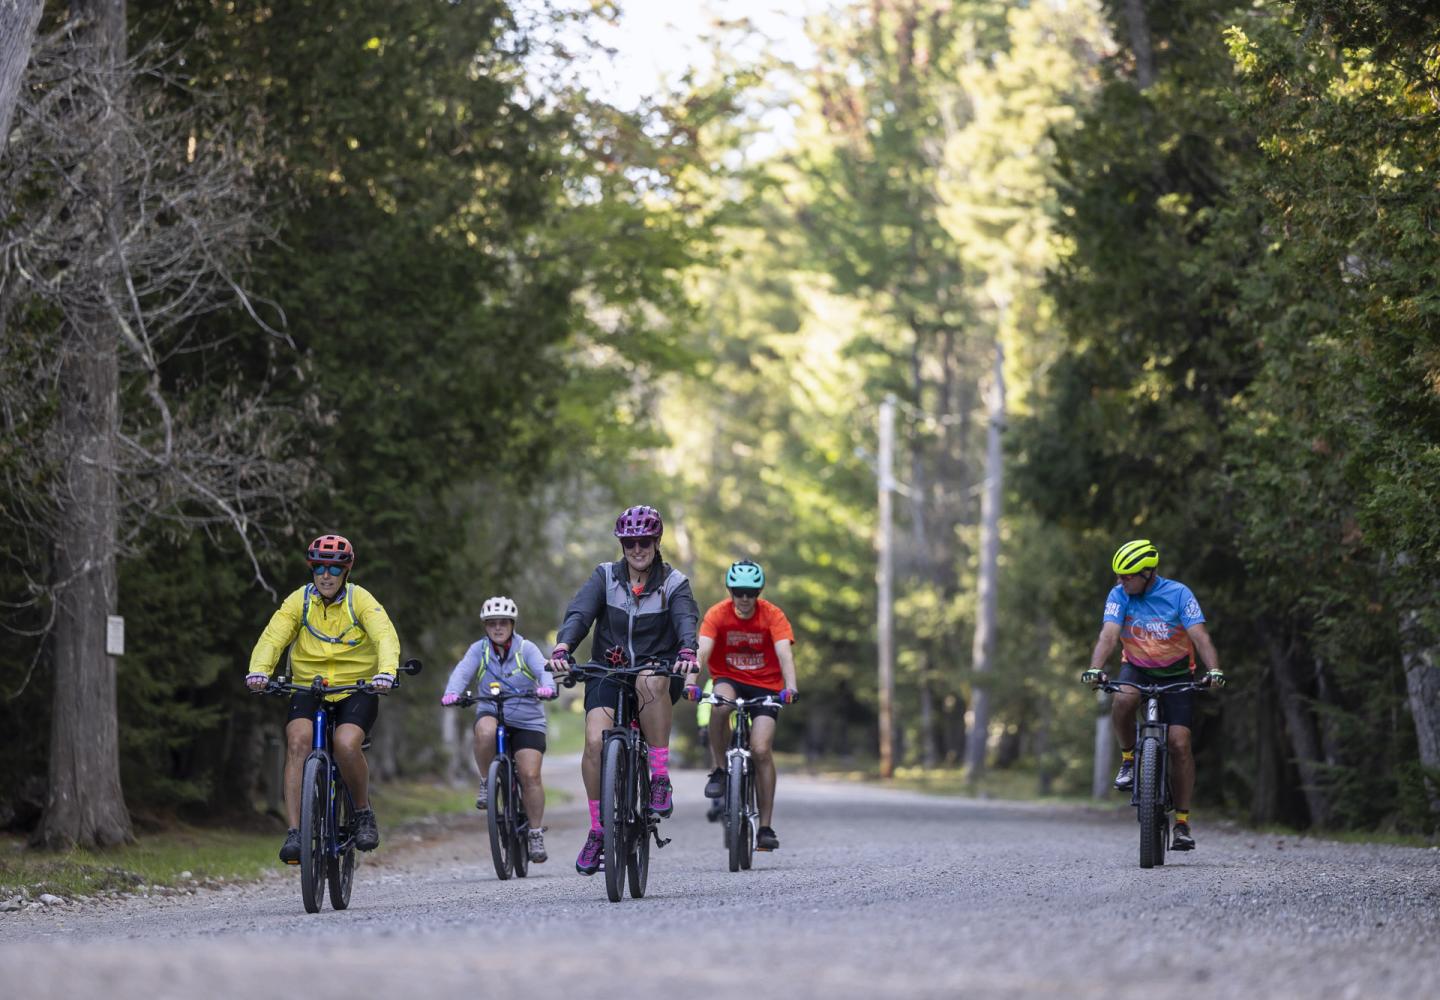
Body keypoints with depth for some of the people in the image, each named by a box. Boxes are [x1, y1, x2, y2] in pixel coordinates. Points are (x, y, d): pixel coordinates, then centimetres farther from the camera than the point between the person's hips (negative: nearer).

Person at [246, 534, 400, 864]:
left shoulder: (360, 600, -6)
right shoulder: (299, 601, -1)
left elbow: (386, 637, -19)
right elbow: (272, 638, -12)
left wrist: (386, 672, -40)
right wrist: (259, 671, -32)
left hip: (356, 690, -2)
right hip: (308, 688, 2)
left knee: (346, 744, -29)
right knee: (298, 740, -25)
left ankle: (364, 814, -2)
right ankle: (294, 833, -26)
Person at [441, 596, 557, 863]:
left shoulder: (526, 649, -4)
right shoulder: (479, 650, 0)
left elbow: (543, 668, -21)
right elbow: (462, 672, -16)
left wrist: (547, 687, -45)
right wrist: (451, 693, -38)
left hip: (527, 720, -1)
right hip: (491, 714, 1)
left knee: (530, 775, -12)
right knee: (485, 731, -36)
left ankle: (536, 834, 1)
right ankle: (486, 782, -13)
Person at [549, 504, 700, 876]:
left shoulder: (674, 583, -1)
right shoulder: (605, 577, 1)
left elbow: (686, 619, -20)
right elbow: (579, 612, -14)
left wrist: (687, 651, -43)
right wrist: (562, 647, -34)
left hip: (658, 669, -2)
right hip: (609, 672, 2)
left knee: (650, 681, -39)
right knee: (595, 741, -22)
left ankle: (661, 778, -30)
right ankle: (597, 830, -5)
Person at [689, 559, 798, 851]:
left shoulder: (773, 616, -14)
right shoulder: (717, 614, -13)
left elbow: (784, 653, -25)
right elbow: (702, 650, -25)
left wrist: (790, 687, -43)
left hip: (766, 686, -1)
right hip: (730, 680, 1)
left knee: (761, 750, -17)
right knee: (721, 704, -37)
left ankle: (765, 827, -10)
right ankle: (719, 771, -19)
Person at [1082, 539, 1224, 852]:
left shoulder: (1178, 594, -16)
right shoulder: (1119, 595, -12)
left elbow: (1200, 636, -23)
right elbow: (1108, 635, -24)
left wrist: (1214, 670, -40)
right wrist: (1095, 669, -42)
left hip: (1176, 674, -1)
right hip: (1136, 668, 1)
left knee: (1179, 743, -13)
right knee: (1123, 700, -35)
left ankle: (1183, 822, -4)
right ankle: (1128, 759, -9)